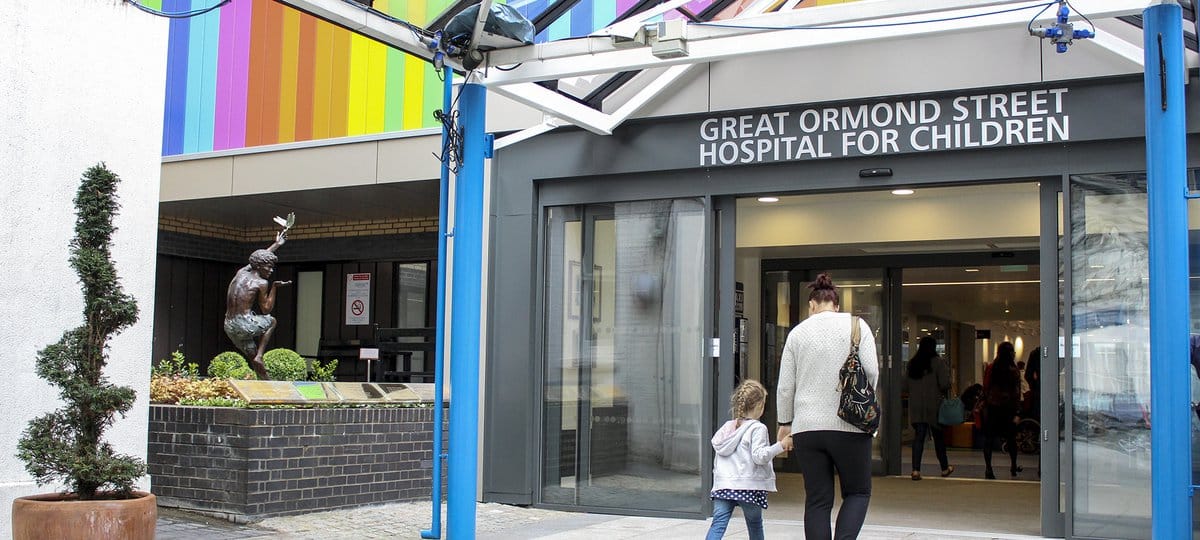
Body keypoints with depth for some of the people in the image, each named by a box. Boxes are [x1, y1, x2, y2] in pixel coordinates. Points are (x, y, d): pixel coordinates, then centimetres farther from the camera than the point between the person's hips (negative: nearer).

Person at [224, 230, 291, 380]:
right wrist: (274, 287, 3)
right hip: (244, 325, -7)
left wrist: (277, 244, 42)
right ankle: (259, 356, 10)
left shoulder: (242, 272, 12)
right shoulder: (261, 283, -8)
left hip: (229, 327, 7)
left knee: (253, 359, 18)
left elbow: (259, 258, 32)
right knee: (271, 321, 23)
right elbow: (266, 310, 0)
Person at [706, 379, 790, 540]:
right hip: (749, 485, -4)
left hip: (723, 484, 4)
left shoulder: (727, 427, 15)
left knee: (718, 524, -7)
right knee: (755, 524, 16)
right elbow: (759, 456, -16)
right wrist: (780, 446, -12)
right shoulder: (758, 428, -5)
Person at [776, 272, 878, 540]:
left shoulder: (798, 332, 7)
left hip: (807, 427, 2)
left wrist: (785, 422, 18)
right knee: (857, 491, 11)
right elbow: (871, 371, -5)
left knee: (817, 500, 8)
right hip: (849, 426, -2)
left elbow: (785, 386, 7)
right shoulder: (856, 325, 2)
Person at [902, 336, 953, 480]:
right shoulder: (938, 362, -9)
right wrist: (944, 390, 5)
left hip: (916, 407, 3)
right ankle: (945, 467, 27)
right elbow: (945, 384, -15)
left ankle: (916, 470, -8)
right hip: (934, 405, -3)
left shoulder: (912, 363, 6)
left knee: (918, 436, 2)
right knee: (938, 436, 12)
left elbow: (905, 386, 8)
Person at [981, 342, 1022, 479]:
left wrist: (985, 406, 11)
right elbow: (1016, 392, -7)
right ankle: (1014, 466, 27)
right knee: (1011, 437, 14)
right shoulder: (1014, 371, -7)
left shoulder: (991, 368, 0)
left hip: (992, 406, 1)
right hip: (1007, 407, -1)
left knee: (989, 437, 1)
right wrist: (1017, 413, -5)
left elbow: (985, 388, 3)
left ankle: (988, 468, -6)